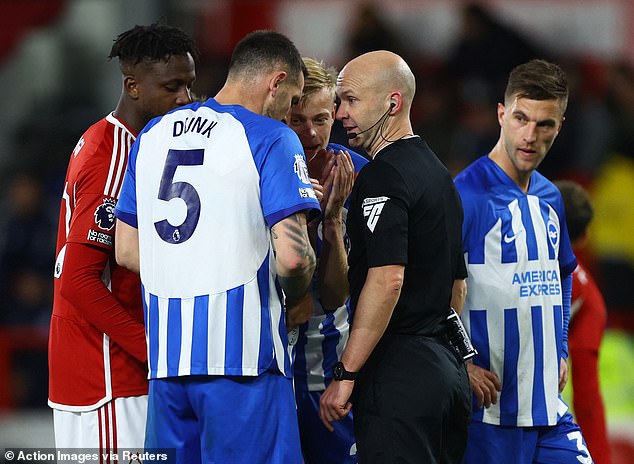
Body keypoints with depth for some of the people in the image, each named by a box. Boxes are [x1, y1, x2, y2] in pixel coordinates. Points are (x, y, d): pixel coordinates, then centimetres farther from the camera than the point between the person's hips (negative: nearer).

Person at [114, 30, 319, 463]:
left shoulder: (154, 134, 14)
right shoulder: (271, 139, -6)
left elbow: (127, 251, 17)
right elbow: (291, 256, -15)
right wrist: (298, 303, 5)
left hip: (165, 358, 6)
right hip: (242, 356, -6)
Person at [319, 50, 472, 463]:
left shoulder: (383, 175, -12)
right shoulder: (439, 174, 18)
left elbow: (387, 279, -22)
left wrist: (346, 374, -20)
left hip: (398, 369, -10)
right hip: (447, 368, 10)